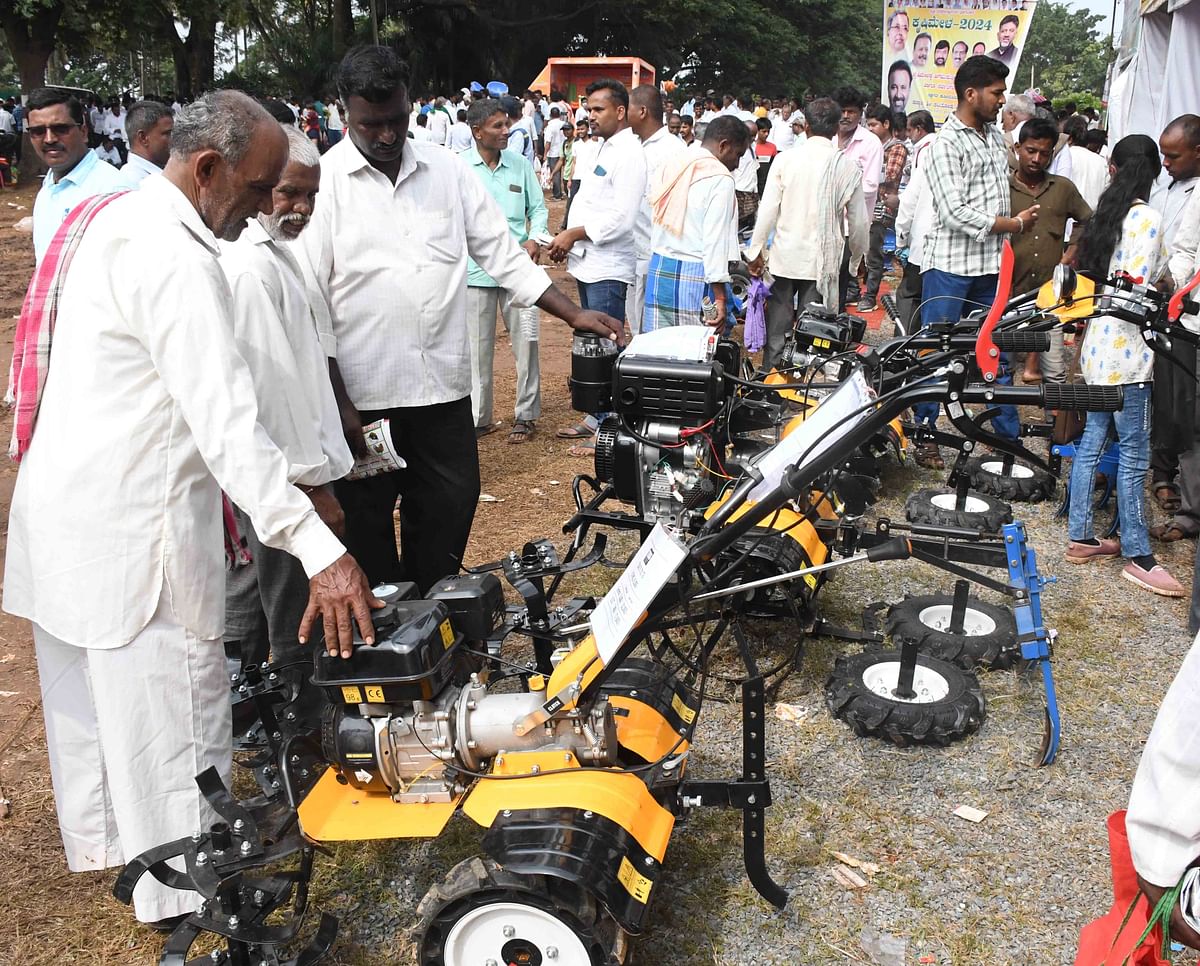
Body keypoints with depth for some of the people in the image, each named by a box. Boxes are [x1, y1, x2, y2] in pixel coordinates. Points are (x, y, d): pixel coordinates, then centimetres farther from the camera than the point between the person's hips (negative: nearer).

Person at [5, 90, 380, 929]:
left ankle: (103, 843, 44)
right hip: (133, 533, -10)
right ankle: (186, 901, 15)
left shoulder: (117, 219, 10)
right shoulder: (175, 259, -23)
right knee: (173, 715, 2)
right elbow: (228, 421, -31)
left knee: (93, 695, 24)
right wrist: (322, 552, -34)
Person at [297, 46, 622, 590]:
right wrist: (338, 404, -10)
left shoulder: (447, 171, 6)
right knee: (367, 524, 9)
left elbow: (501, 253, 9)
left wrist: (575, 315, -1)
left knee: (450, 508, 11)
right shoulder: (322, 182, -6)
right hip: (361, 393, -3)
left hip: (442, 386, 4)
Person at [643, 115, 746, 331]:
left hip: (658, 269, 7)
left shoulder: (673, 164, 13)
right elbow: (716, 239, -15)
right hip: (694, 275, -7)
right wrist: (720, 297, -15)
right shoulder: (720, 179, -9)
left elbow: (658, 223, 15)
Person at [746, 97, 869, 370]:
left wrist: (755, 251, 3)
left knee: (777, 329, 9)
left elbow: (768, 210, -6)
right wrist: (856, 259, 17)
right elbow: (858, 222, 2)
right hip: (822, 260, 0)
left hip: (785, 255, 0)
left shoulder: (785, 159, -6)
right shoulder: (848, 167, -4)